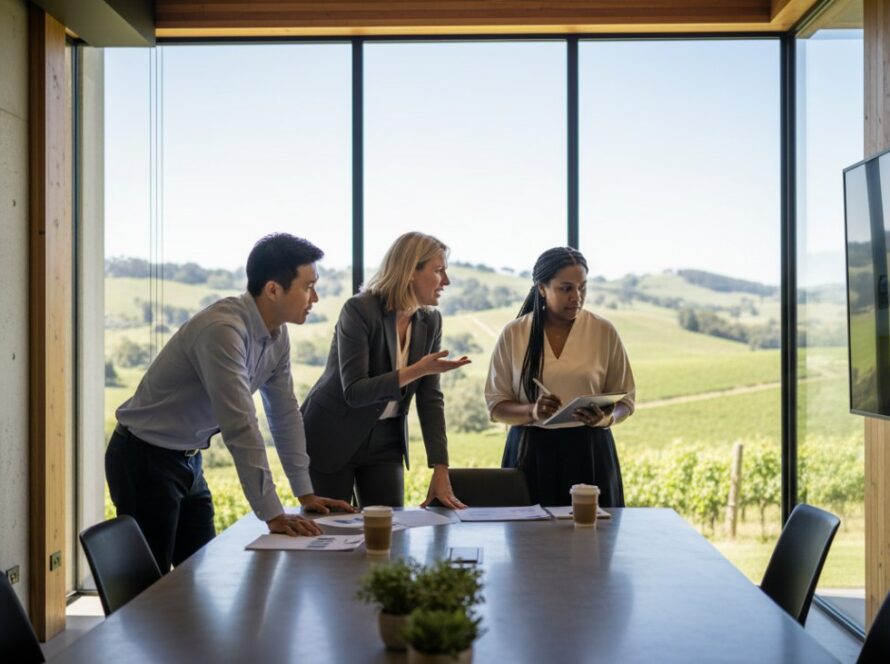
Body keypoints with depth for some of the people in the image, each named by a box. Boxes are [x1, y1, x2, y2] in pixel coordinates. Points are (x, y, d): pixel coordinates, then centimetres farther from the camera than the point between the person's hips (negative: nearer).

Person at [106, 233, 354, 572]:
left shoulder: (277, 334, -1)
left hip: (188, 460, 8)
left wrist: (306, 494, 7)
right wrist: (273, 515, -29)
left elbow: (285, 413, 7)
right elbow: (240, 427, -32)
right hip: (144, 458, -8)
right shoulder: (223, 329, -29)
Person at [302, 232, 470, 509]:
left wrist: (441, 471, -10)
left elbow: (430, 399, -3)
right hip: (331, 439, -5)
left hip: (385, 442, 5)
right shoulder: (359, 310, -20)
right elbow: (354, 391, -25)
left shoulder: (430, 321, -2)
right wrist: (417, 370, -34)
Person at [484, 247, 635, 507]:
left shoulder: (604, 331, -1)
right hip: (530, 451, 0)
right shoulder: (513, 334, -1)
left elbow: (625, 400, 5)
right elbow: (496, 405, 1)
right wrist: (532, 412, -18)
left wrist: (604, 417, -16)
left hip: (589, 451, 0)